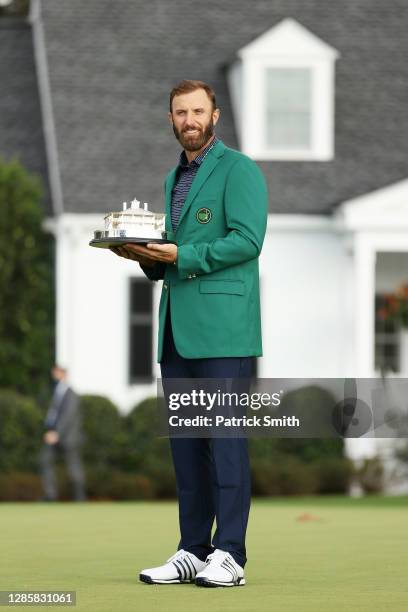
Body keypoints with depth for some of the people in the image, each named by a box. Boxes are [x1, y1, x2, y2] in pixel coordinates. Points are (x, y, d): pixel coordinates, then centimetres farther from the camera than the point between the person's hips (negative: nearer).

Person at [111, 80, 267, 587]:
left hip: (223, 327, -8)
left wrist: (182, 255, -17)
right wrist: (149, 257, 7)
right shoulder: (173, 179, 22)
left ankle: (229, 555, -8)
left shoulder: (238, 170, -4)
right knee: (184, 441, 7)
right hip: (178, 329, 8)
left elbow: (247, 239, -15)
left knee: (225, 434, -9)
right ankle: (192, 552, 11)